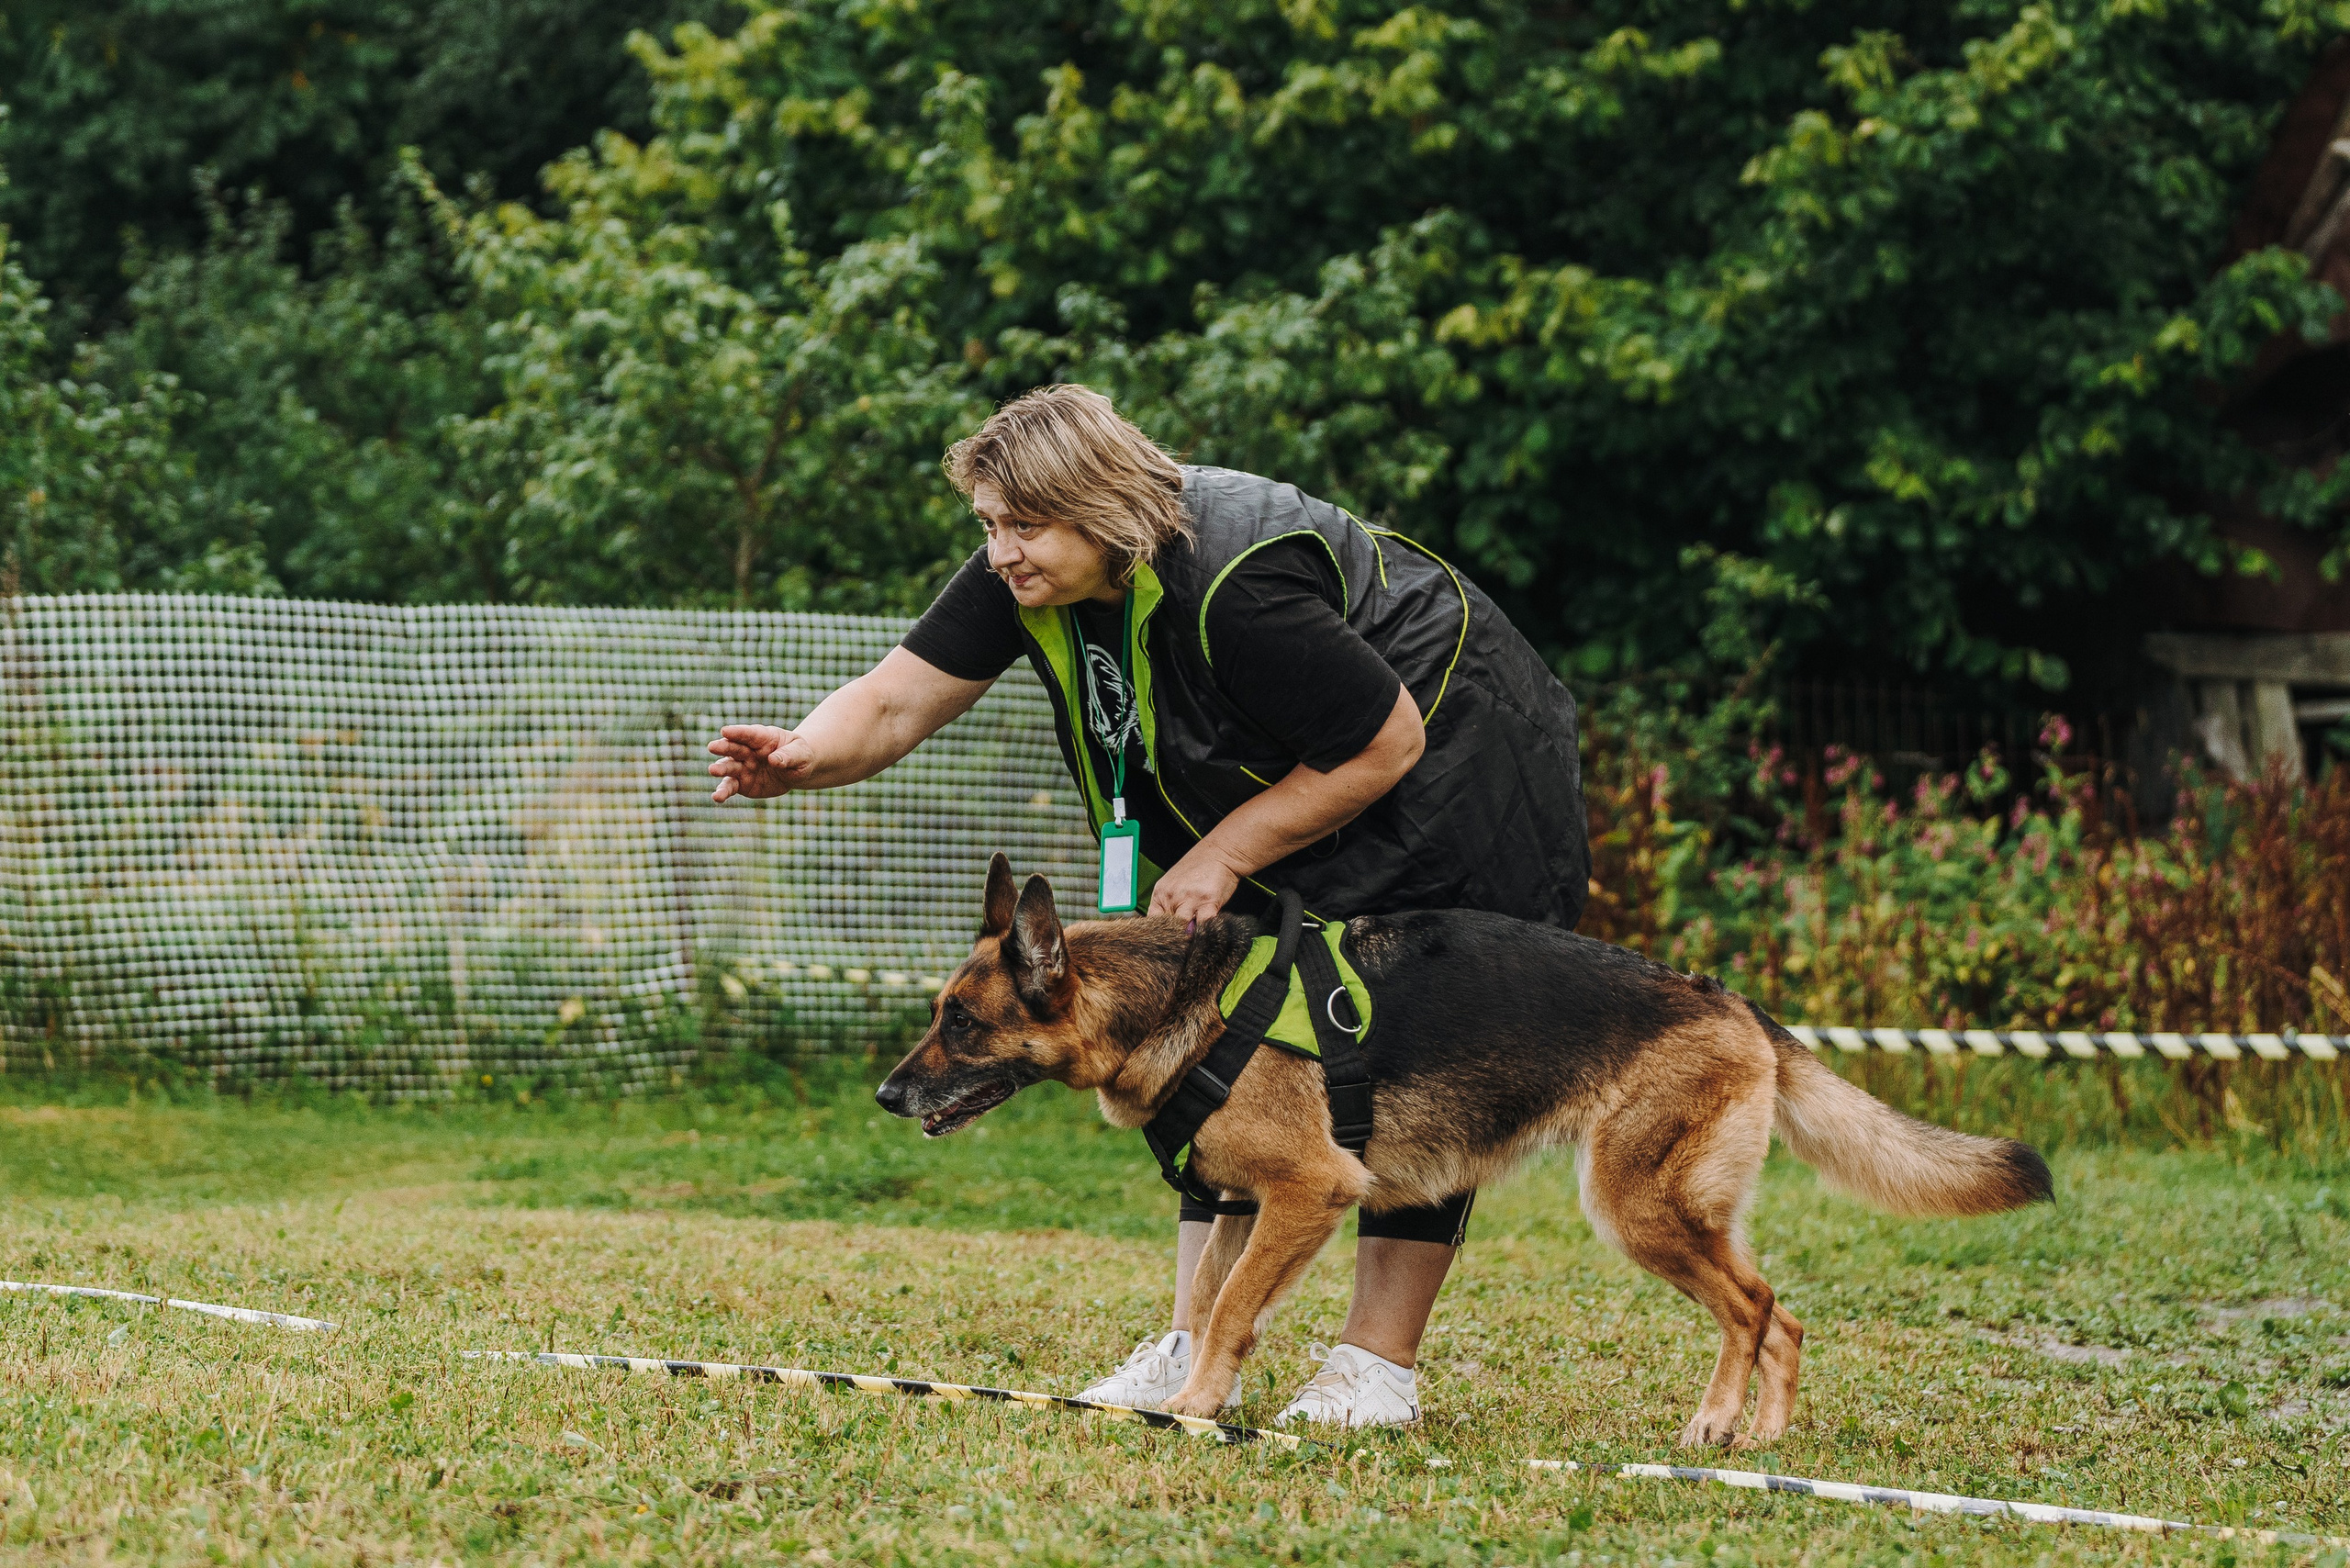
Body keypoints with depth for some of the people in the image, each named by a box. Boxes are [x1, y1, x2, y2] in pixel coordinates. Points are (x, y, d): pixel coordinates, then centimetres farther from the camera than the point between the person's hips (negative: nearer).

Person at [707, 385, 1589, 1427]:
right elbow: (899, 697, -18)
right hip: (1267, 777, 8)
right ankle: (1199, 1349, 8)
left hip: (1447, 749, -8)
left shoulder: (1234, 588, -37)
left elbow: (1386, 749, -28)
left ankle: (1380, 1362, -3)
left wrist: (1225, 855, -24)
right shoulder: (1027, 572, -15)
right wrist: (806, 757, -39)